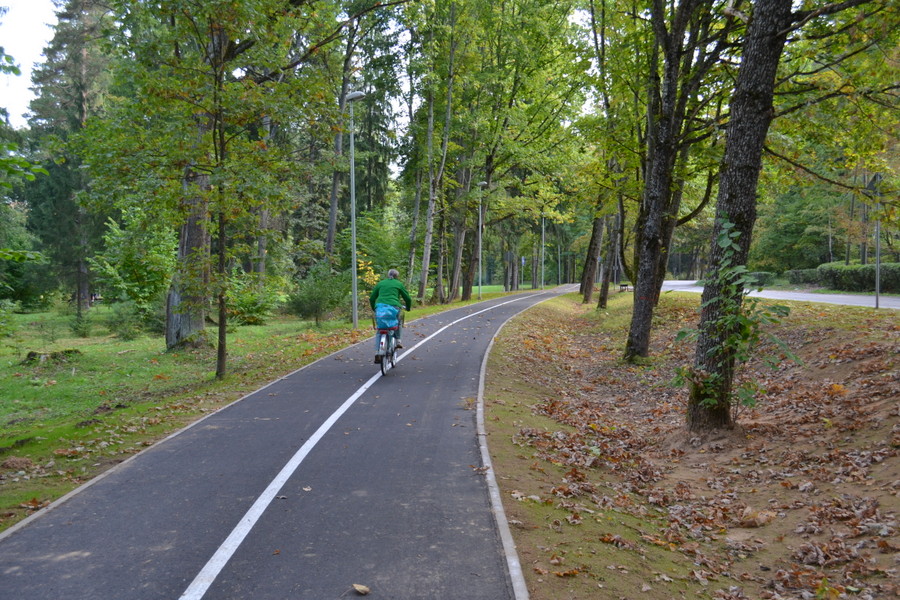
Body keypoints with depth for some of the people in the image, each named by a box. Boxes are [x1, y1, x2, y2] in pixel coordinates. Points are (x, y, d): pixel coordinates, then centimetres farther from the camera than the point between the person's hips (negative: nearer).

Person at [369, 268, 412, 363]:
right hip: (393, 307, -2)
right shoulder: (399, 284, 16)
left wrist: (374, 309, 38)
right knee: (398, 322, 29)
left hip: (380, 306, 2)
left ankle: (377, 353, 1)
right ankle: (397, 340, 13)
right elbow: (408, 298, 16)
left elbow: (372, 298, 23)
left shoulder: (380, 283, 23)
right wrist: (408, 308, 35)